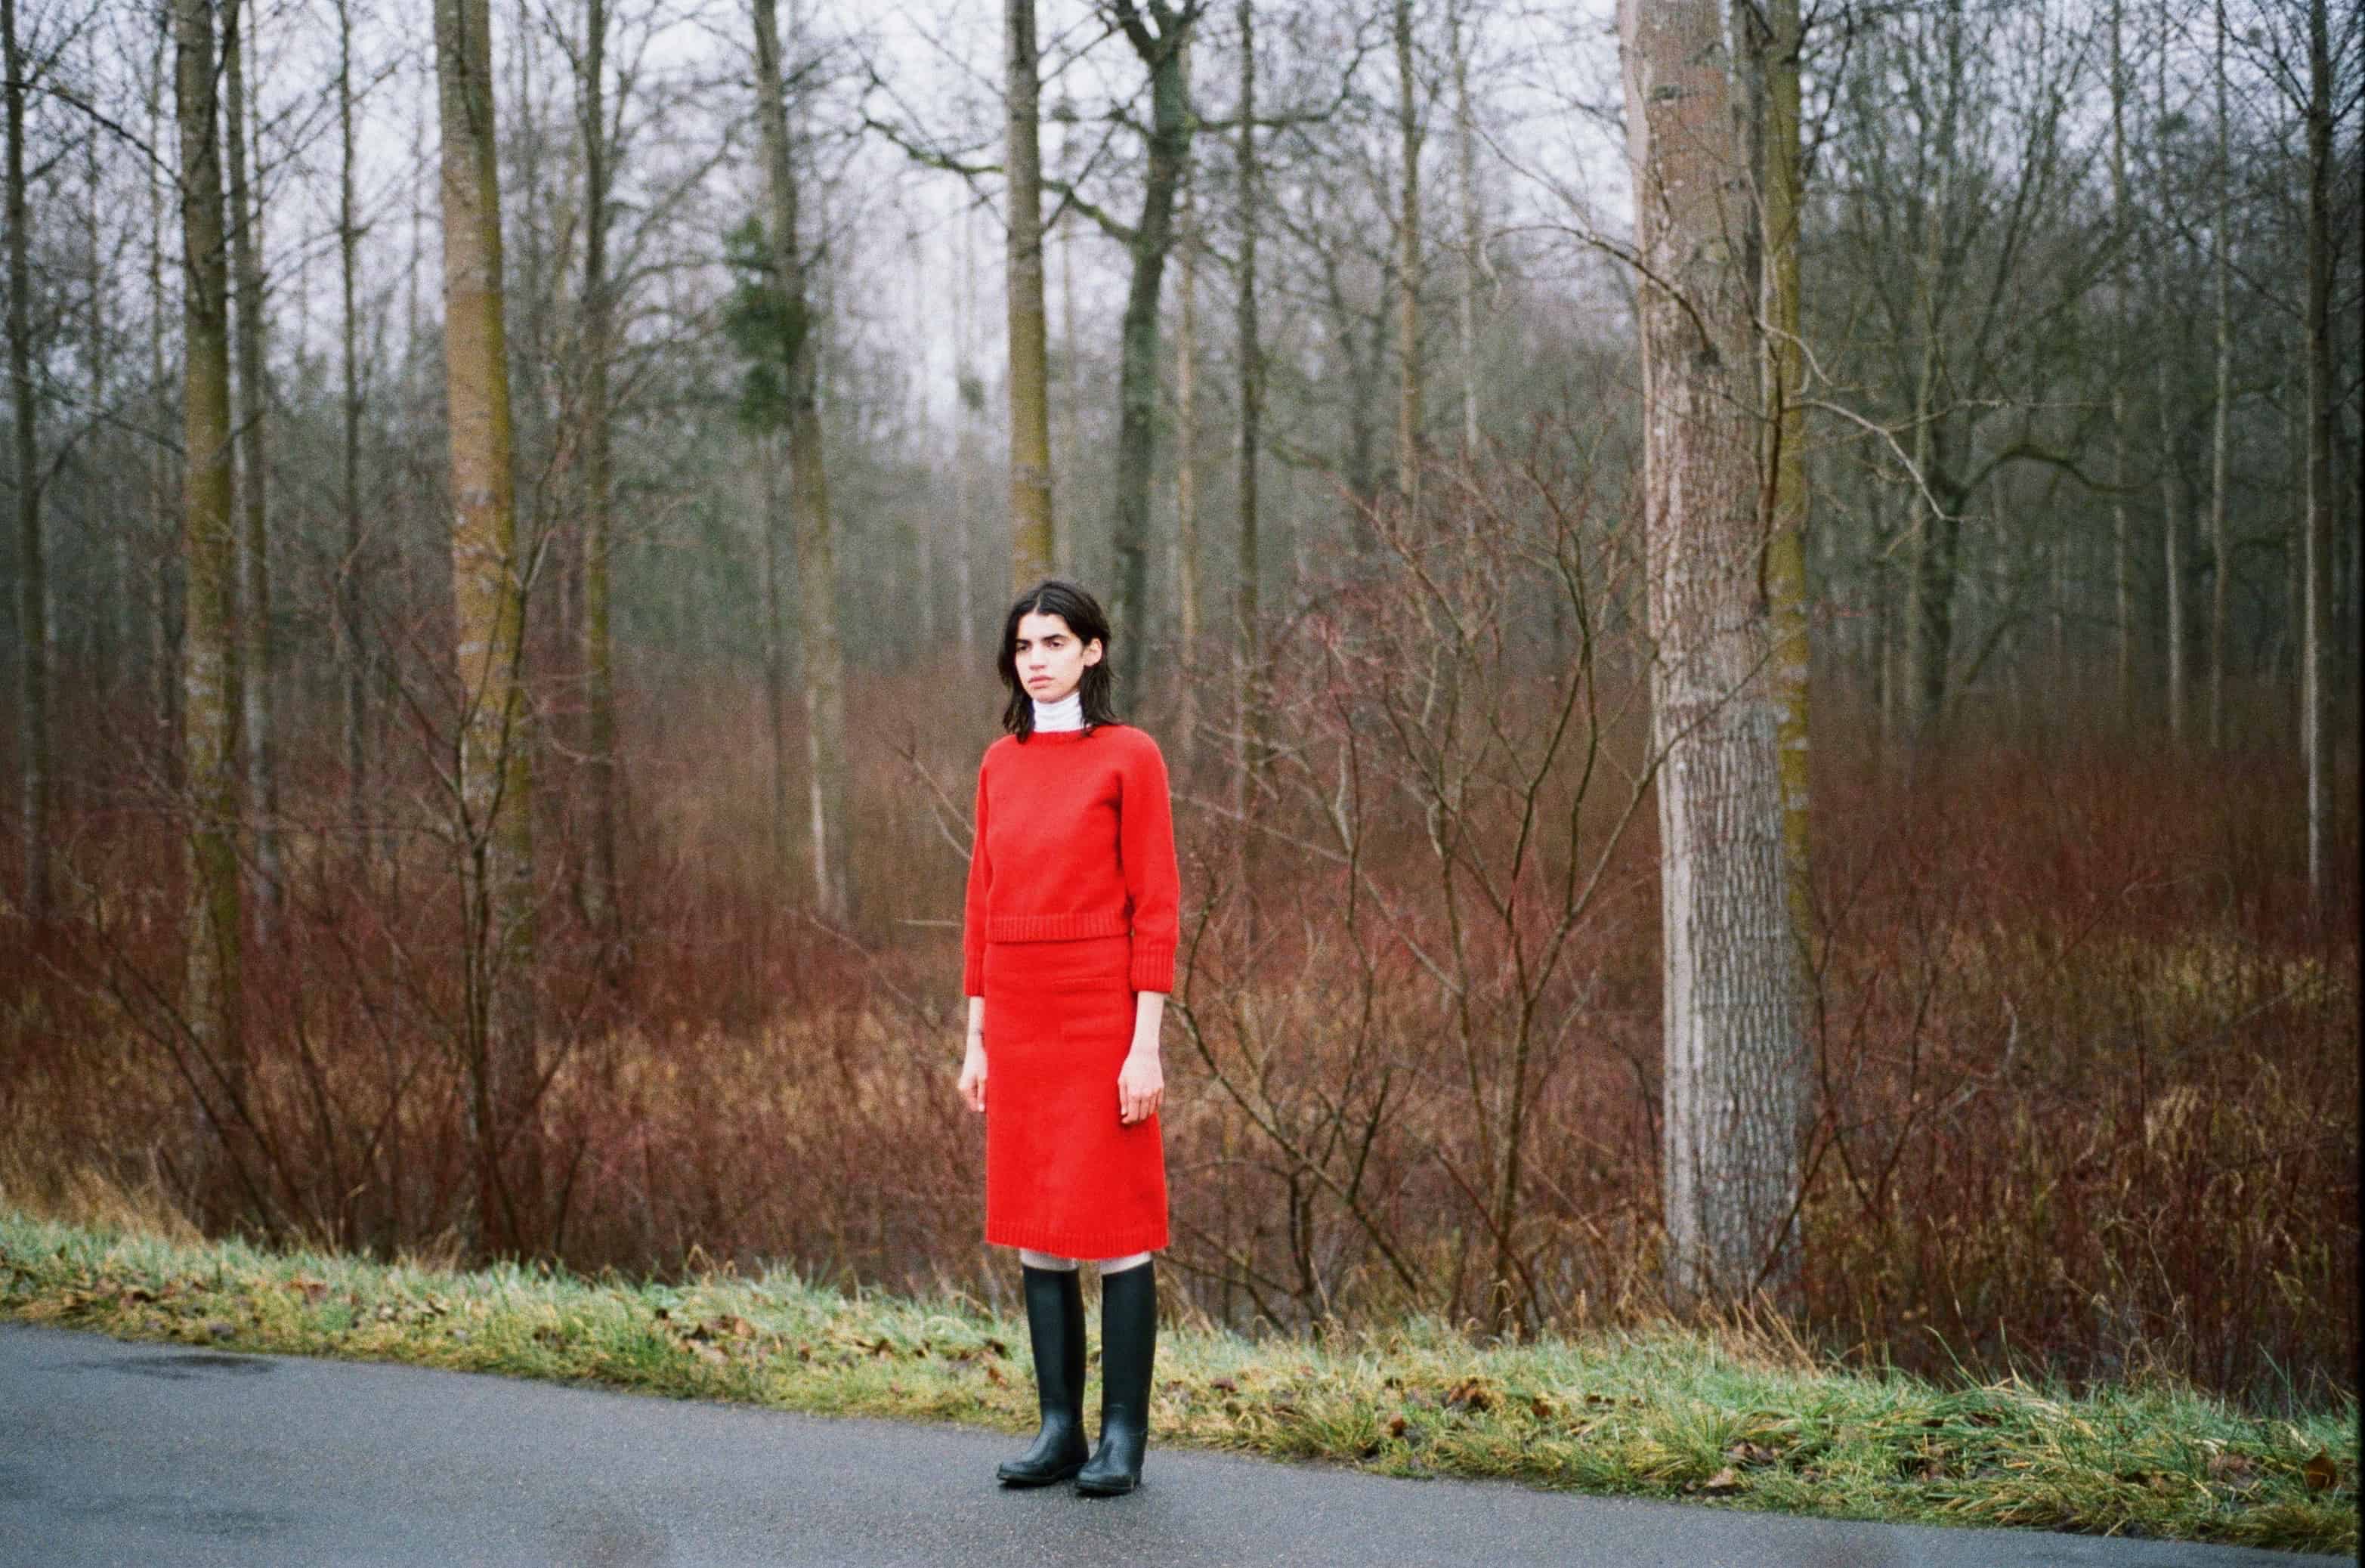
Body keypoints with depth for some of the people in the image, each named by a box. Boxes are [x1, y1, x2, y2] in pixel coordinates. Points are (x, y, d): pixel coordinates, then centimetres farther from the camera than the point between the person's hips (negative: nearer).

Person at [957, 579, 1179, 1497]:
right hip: (1018, 1021, 6)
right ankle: (1059, 1429, 17)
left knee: (1115, 1224, -2)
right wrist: (976, 1038, 9)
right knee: (1035, 1227, 8)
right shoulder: (1000, 765, 10)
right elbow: (982, 906, 13)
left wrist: (1145, 1045, -14)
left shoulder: (1128, 756, -6)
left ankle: (1124, 1438, 8)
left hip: (1101, 1015, -6)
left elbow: (1155, 906, -9)